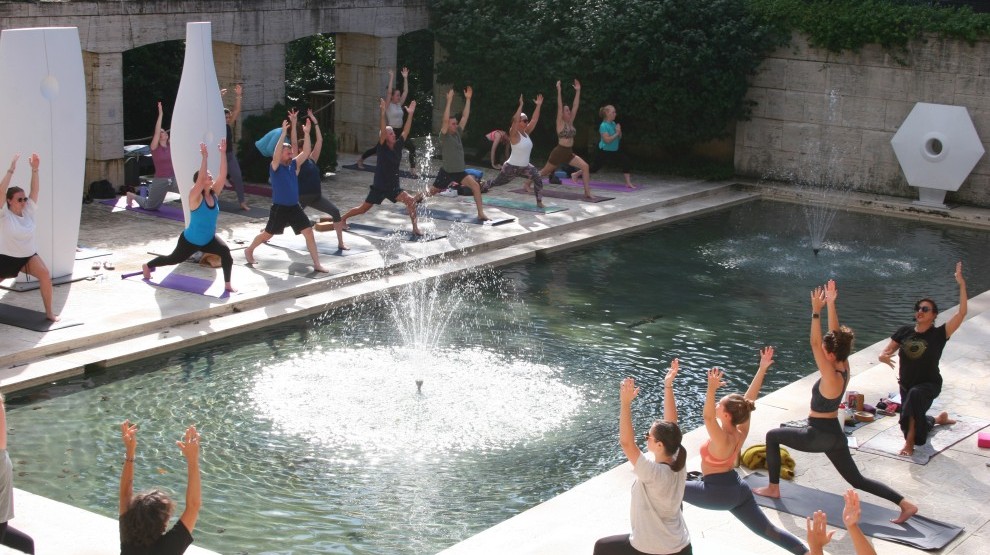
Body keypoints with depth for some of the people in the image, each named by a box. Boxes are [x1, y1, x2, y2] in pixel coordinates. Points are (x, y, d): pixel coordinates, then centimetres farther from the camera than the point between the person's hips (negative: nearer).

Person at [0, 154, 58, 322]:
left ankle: (49, 312, -15)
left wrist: (35, 169, -23)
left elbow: (35, 190, -10)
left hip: (29, 255, 3)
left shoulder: (28, 212, -5)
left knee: (45, 274, -23)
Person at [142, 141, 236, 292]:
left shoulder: (214, 193, -7)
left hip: (209, 239, 4)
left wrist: (223, 153, -22)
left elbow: (223, 175, -15)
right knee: (173, 259, 19)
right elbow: (200, 178, -40)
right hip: (190, 240, -4)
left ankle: (227, 284, -15)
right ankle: (147, 266, 48)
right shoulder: (195, 196, -22)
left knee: (225, 251, -25)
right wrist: (204, 157, -44)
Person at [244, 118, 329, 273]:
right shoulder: (275, 167, -10)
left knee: (309, 232, -5)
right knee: (267, 234, 9)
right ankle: (249, 251, 36)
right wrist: (283, 133, -34)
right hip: (279, 208, -5)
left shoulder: (294, 165, 5)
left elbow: (306, 152, -1)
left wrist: (306, 133, -10)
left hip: (295, 207, 5)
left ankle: (317, 264, -3)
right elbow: (276, 153, -29)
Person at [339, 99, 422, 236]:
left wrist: (410, 114, -10)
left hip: (393, 187, 4)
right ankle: (343, 218, 30)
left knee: (411, 201, -15)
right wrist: (382, 113, -39)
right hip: (379, 187, -4)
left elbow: (406, 131, -3)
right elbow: (382, 131, -28)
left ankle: (415, 227, -7)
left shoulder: (398, 146, 0)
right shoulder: (382, 147, -14)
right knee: (363, 209, 8)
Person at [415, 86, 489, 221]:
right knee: (431, 192, 12)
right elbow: (445, 119, -28)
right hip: (446, 171, -5)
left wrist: (468, 99, -5)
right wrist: (449, 101, -31)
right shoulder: (444, 136, -12)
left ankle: (481, 213, -16)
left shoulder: (457, 133, 4)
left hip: (460, 171, 5)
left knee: (476, 185, -16)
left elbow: (465, 117, 1)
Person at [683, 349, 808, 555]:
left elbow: (707, 417, -46)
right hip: (737, 489, 8)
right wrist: (762, 369, -12)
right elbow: (750, 397, -5)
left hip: (719, 492, -7)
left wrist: (712, 389, -62)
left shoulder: (723, 440, -28)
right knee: (767, 530, 10)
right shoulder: (741, 431, -8)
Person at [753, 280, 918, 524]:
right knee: (857, 480, 14)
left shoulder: (831, 377, -25)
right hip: (835, 434, 8)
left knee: (772, 436, 11)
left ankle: (773, 488, 20)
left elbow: (815, 344, -30)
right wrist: (830, 305, -5)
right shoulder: (844, 368, -3)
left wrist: (816, 311, -30)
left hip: (819, 436, -8)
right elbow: (835, 334, 1)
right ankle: (905, 504, 1)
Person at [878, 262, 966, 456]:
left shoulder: (939, 334, -13)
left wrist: (961, 284, -28)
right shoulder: (904, 332, -3)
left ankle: (910, 441, -31)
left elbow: (962, 313, -22)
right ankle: (938, 419, 54)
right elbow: (885, 352, 1)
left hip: (929, 385, -5)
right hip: (906, 385, 5)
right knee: (916, 420, 19)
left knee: (915, 394, -41)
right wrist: (883, 357, -25)